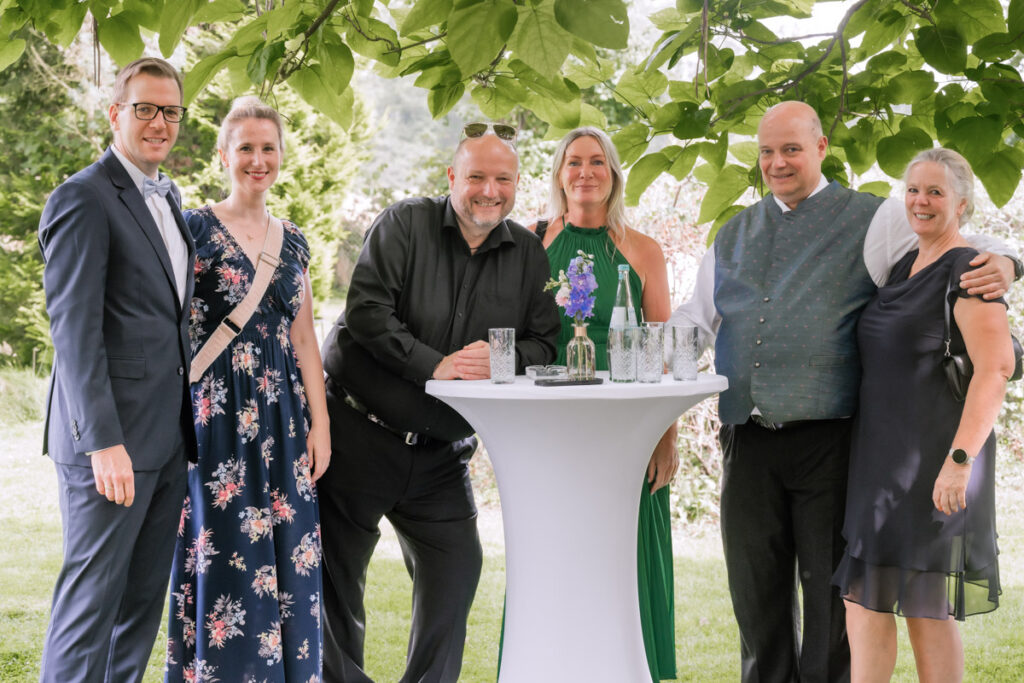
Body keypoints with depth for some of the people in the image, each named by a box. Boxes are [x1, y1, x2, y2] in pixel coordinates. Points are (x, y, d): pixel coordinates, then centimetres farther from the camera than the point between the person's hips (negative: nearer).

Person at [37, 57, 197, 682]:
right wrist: (103, 441, -21)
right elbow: (74, 330, -16)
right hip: (113, 436, -8)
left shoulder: (170, 198, 17)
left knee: (145, 595, 12)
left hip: (170, 435, 8)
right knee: (93, 593, -2)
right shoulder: (84, 198, -9)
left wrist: (188, 420, 14)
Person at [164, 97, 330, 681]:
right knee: (225, 555, -3)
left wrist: (320, 423, 6)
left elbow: (304, 338, 13)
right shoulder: (195, 229, -1)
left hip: (282, 414, 5)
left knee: (286, 560, 5)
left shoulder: (293, 242, 13)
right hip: (216, 415, -5)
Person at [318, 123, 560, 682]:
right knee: (336, 575, 4)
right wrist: (433, 365, -24)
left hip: (442, 453, 4)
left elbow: (545, 344, 5)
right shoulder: (404, 223, -7)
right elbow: (367, 311, -17)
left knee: (457, 569, 2)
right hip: (359, 433, -3)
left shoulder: (527, 254, 6)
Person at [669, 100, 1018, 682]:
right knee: (756, 591, 12)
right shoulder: (734, 235, 19)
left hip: (829, 438, -4)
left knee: (831, 588, 3)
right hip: (748, 440, 5)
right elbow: (695, 319, 21)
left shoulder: (873, 219, 4)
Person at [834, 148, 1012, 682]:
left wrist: (960, 458, -28)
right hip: (880, 455, 8)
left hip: (932, 456, -8)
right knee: (863, 595, 5)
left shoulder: (966, 268, -10)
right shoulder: (902, 267, 15)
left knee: (927, 608, 0)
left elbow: (996, 367, -20)